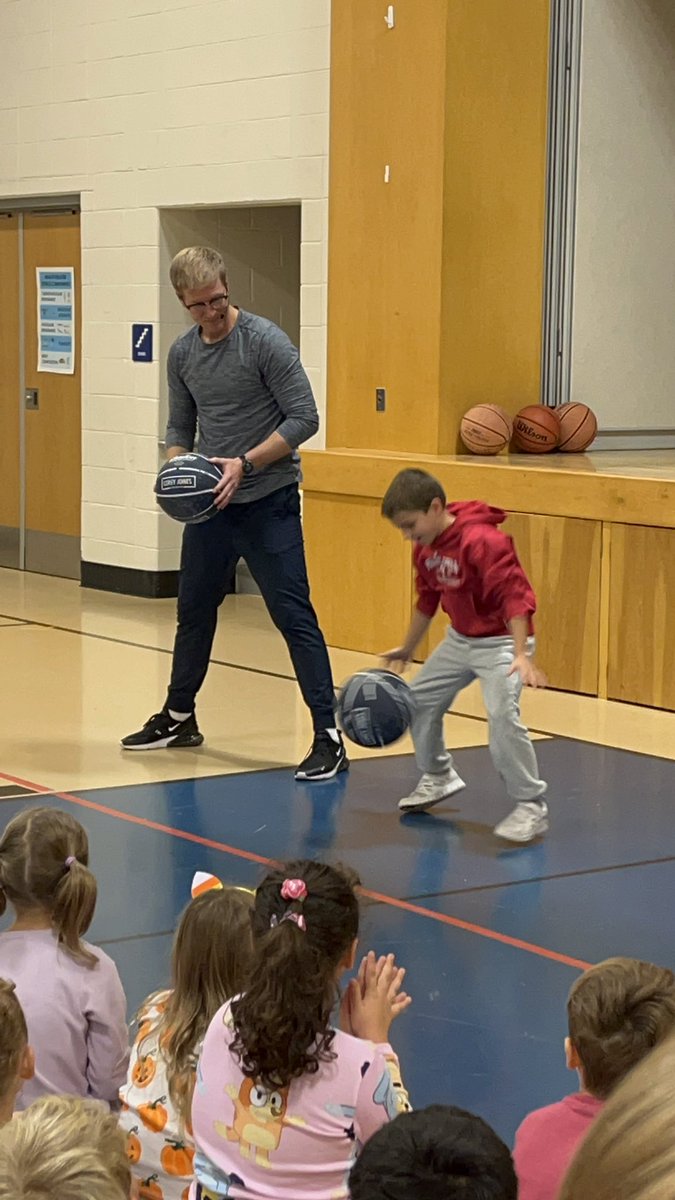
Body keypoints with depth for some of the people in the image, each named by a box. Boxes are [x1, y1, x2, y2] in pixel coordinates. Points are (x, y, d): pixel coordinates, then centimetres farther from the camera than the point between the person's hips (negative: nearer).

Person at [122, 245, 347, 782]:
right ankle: (179, 717, 34)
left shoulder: (265, 341, -13)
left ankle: (329, 737, -7)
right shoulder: (183, 353, 7)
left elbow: (304, 417, -15)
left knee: (293, 616, -9)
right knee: (194, 611, 17)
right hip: (210, 502, 7)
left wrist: (246, 463, -22)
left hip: (268, 502, -7)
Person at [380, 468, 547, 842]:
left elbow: (515, 597, -31)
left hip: (502, 642, -9)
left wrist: (522, 655, -38)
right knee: (419, 699, 15)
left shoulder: (482, 541, -28)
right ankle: (438, 777, 38)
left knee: (502, 717, -24)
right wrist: (407, 649, 21)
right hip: (460, 640, 9)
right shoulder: (425, 549, -1)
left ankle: (531, 808, -14)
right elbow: (427, 601, 15)